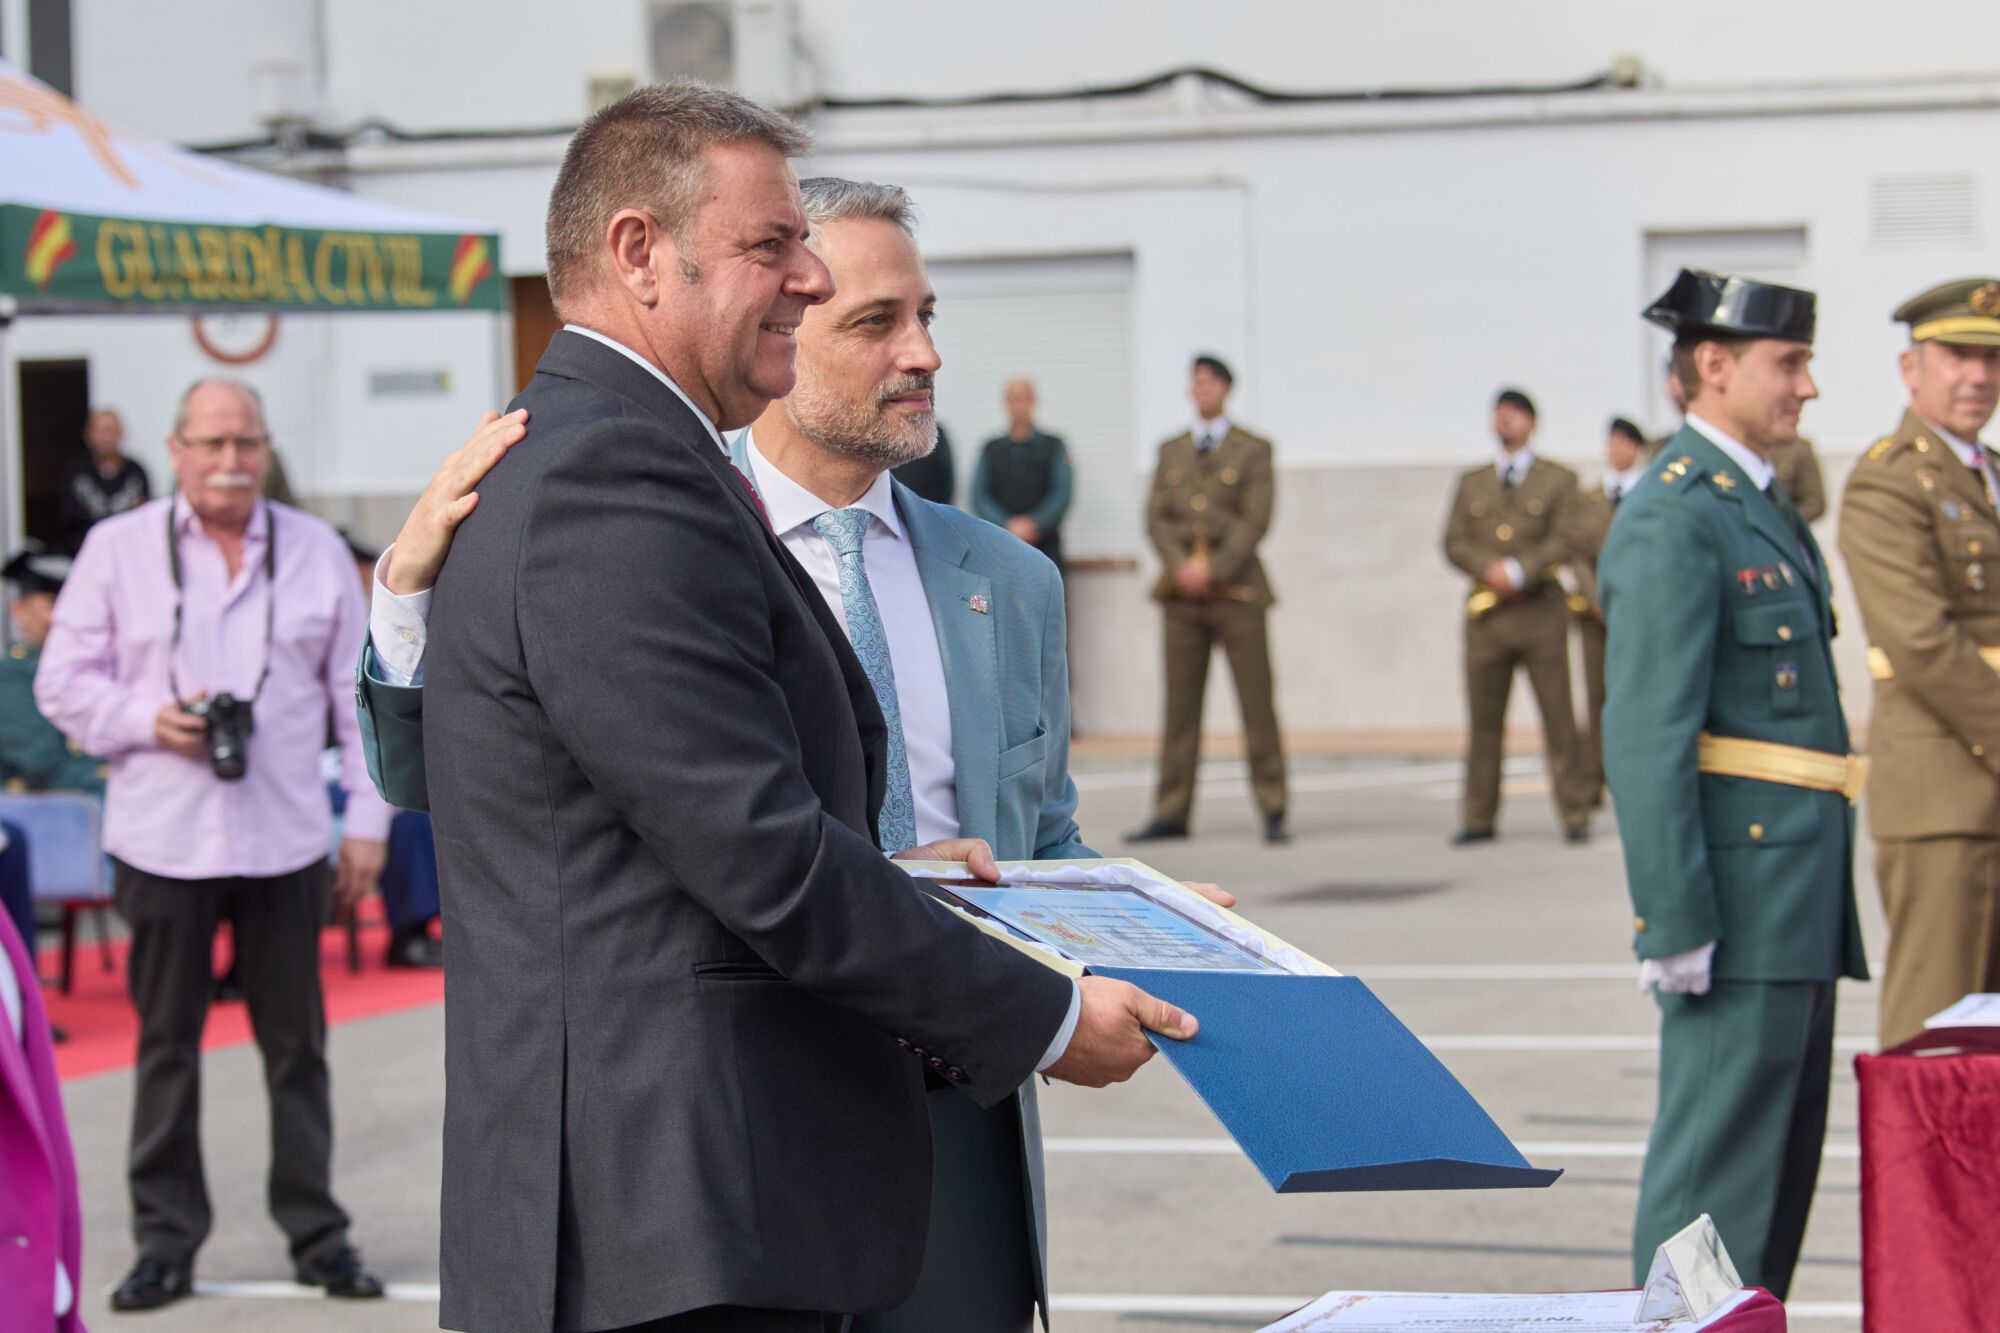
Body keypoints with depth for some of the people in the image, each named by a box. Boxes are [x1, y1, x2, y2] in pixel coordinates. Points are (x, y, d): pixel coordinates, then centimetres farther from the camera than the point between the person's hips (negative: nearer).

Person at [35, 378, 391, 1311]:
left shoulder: (316, 551, 7)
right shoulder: (117, 549, 3)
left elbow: (361, 696, 8)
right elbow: (62, 682, 3)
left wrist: (369, 820, 4)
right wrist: (147, 720, -13)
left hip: (286, 839, 1)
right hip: (163, 839, -1)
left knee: (296, 1042, 6)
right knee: (166, 1042, 6)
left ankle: (315, 1232, 15)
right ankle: (165, 1240, 14)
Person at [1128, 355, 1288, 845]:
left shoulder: (1253, 450, 6)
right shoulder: (1170, 451, 16)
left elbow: (1256, 520, -4)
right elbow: (1156, 516, 7)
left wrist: (1213, 569, -13)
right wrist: (1181, 566, -9)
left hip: (1237, 589, -3)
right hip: (1181, 593, 3)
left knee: (1257, 703, -5)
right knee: (1180, 706, 2)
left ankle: (1273, 813, -2)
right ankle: (1171, 813, 5)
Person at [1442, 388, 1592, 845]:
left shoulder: (1558, 480, 9)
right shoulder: (1471, 482, 17)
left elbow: (1563, 541, -3)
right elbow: (1454, 542, 7)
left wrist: (1519, 571, -17)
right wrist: (1489, 568, -13)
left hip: (1540, 612, -2)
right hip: (1485, 615, 3)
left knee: (1558, 716, -4)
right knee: (1483, 718, 2)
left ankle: (1574, 815, 0)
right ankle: (1478, 819, 6)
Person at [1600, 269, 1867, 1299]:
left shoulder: (1764, 509, 18)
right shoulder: (1671, 519, -13)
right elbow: (1645, 738, -19)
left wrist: (1826, 905, 19)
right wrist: (1673, 924, -22)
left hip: (1798, 901, 10)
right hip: (1738, 901, -10)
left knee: (1781, 1159, 14)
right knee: (1717, 1161, -6)